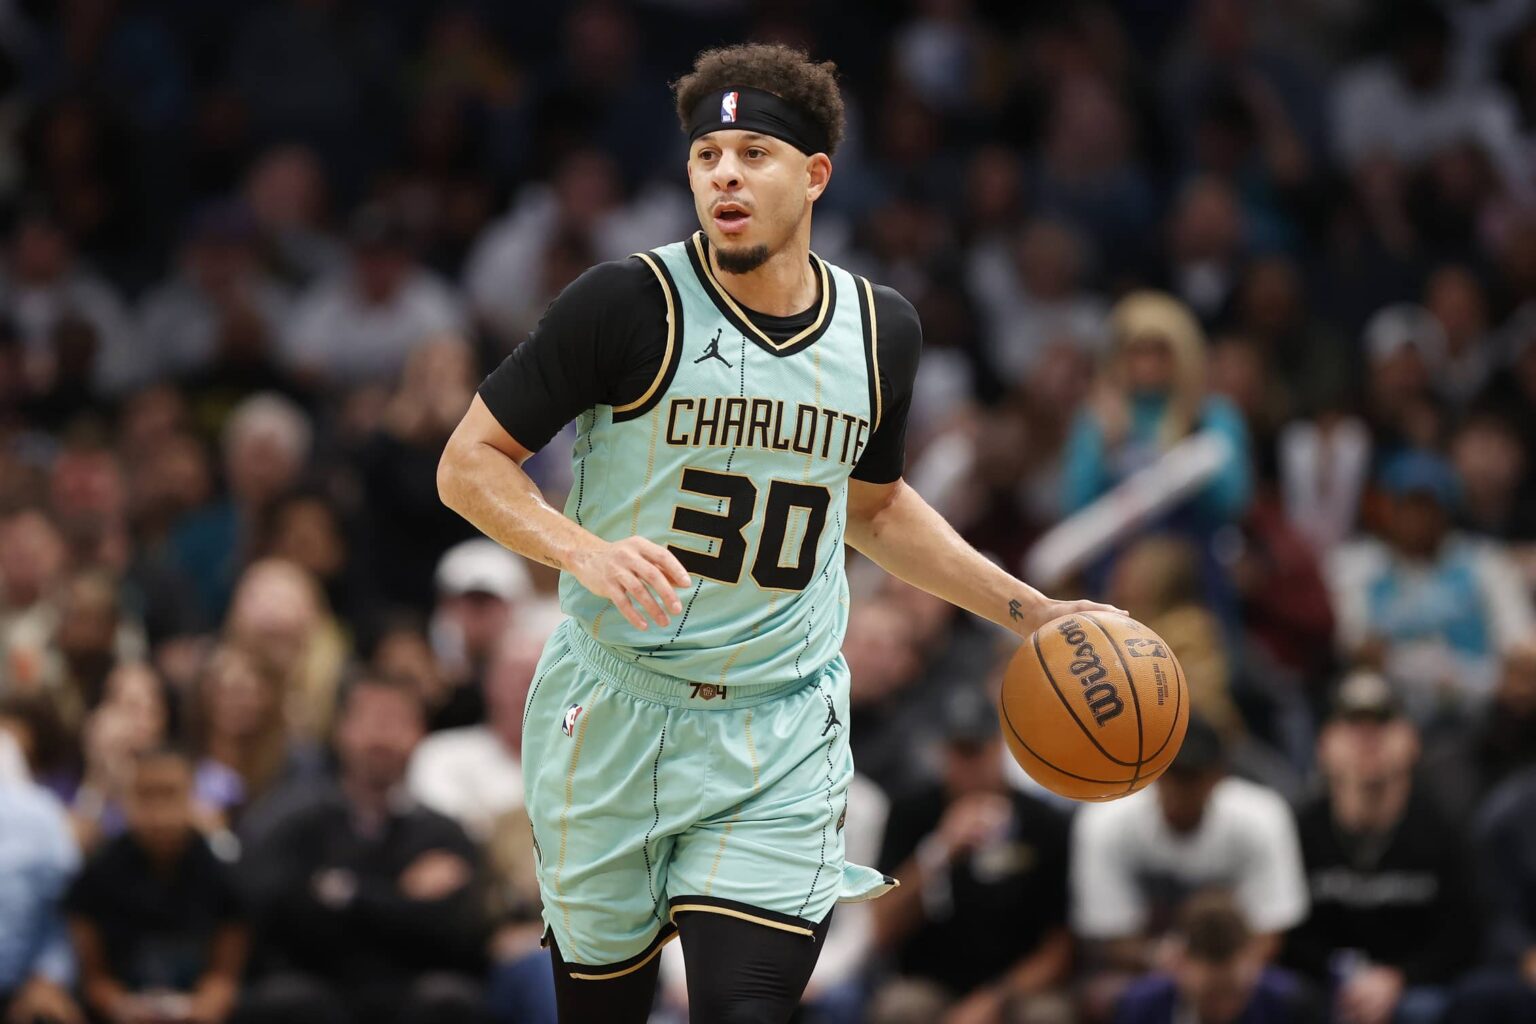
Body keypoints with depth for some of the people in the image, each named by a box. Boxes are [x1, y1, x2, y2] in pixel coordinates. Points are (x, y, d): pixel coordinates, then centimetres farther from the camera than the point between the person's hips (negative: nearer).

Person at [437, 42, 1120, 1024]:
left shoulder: (881, 330, 4)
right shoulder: (632, 304, -11)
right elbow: (470, 462, -8)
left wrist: (1033, 612, 18)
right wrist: (586, 550, -25)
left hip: (781, 739, 2)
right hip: (614, 715, -2)